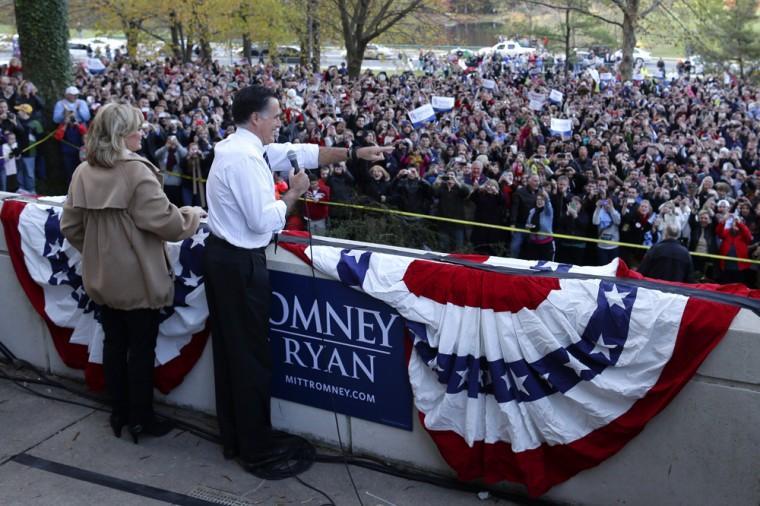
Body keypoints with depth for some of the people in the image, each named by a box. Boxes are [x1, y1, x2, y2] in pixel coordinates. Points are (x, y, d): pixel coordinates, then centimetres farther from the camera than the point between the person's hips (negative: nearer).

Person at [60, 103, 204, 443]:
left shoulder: (83, 172, 0)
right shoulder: (136, 171, -20)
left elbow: (69, 226, 6)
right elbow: (163, 222, -21)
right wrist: (191, 216, -2)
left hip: (101, 275, 6)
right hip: (137, 277, -6)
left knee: (114, 343, 17)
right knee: (141, 348, 7)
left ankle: (119, 413, 30)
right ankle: (140, 419, 18)